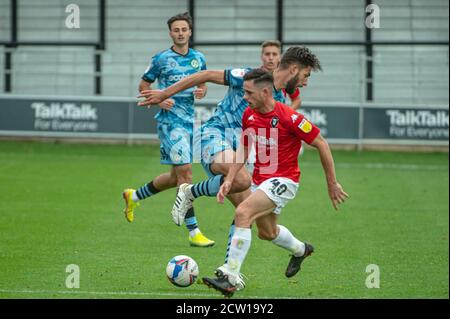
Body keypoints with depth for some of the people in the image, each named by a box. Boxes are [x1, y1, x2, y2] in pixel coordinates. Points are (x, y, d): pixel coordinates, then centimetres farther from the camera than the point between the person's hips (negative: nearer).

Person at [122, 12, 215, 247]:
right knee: (184, 171, -13)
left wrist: (201, 92, -3)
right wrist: (158, 100, -13)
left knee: (176, 176, 14)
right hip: (170, 120, -6)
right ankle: (193, 232, -12)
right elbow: (143, 86, 5)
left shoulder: (198, 58, 10)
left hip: (190, 120, 6)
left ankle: (134, 196, 37)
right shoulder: (161, 59, -3)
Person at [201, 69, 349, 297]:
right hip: (260, 179, 8)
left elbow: (321, 144, -13)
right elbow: (243, 149, 13)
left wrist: (332, 183, -8)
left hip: (283, 180, -8)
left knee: (243, 213, -27)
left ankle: (231, 278, -27)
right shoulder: (249, 115, -2)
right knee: (266, 232, 25)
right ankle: (300, 250, 58)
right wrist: (229, 180, 2)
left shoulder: (289, 117, -22)